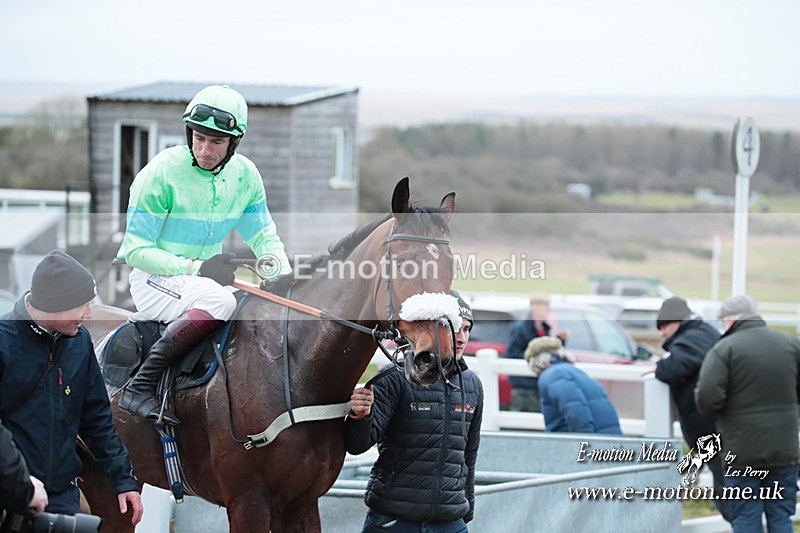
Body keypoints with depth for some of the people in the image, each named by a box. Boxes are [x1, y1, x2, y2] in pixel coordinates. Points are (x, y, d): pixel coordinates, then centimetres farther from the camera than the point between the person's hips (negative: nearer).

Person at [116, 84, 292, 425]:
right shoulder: (162, 173, -16)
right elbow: (136, 249, -15)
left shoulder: (244, 175, 1)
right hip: (153, 280, -7)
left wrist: (276, 260, -12)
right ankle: (140, 388, -34)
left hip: (204, 277, 7)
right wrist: (194, 268, -27)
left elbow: (263, 234, 13)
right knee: (219, 301, -36)